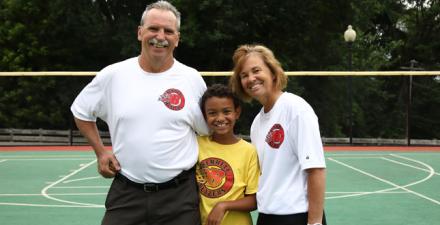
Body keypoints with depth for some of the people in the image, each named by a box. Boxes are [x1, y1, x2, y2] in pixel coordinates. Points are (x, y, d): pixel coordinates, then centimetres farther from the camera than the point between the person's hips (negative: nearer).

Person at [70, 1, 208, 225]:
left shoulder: (192, 79, -1)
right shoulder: (113, 75, -1)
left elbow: (210, 131, 11)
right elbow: (81, 111, 15)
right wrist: (100, 151, 6)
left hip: (179, 195, 0)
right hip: (125, 193, 1)